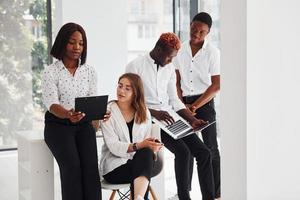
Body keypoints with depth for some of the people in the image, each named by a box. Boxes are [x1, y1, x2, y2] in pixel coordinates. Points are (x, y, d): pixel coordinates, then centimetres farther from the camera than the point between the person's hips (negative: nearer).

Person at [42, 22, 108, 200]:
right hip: (58, 125, -3)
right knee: (72, 166, -25)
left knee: (91, 165, -21)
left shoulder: (90, 71, 7)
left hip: (83, 124, 3)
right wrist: (68, 114, -39)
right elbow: (52, 104, -17)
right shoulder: (51, 72, -5)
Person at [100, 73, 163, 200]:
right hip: (115, 165, -4)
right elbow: (114, 147, -16)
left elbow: (146, 146, 6)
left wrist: (153, 149, -20)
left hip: (140, 161, 4)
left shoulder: (144, 113, 9)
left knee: (147, 154, -35)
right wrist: (138, 146, -32)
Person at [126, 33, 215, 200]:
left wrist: (193, 120, 2)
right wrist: (154, 113, -21)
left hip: (171, 118, 6)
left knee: (204, 153, -10)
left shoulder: (170, 68, 13)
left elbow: (174, 100, 15)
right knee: (183, 151, -26)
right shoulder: (135, 66, -5)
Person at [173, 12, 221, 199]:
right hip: (185, 103, 3)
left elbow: (216, 85, -9)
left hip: (204, 102, -3)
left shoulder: (212, 52, -8)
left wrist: (194, 106, -12)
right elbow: (177, 81, 6)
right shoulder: (180, 49, 2)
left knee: (210, 147, 0)